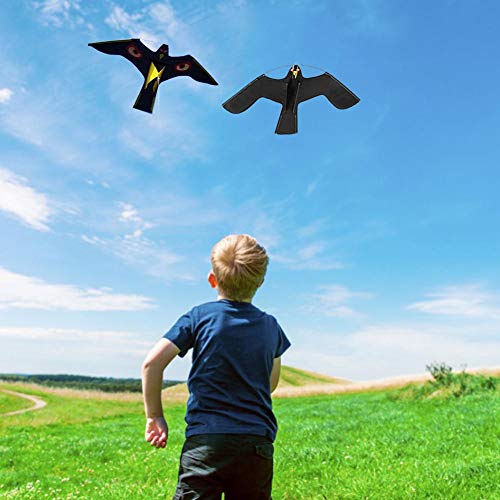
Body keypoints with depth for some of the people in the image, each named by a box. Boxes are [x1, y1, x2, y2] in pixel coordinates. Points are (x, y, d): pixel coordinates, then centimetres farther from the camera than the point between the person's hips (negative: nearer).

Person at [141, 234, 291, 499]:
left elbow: (152, 362, -8)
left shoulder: (199, 316, -1)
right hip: (258, 443, 3)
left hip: (205, 440, -3)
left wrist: (155, 416, 3)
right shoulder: (270, 326, 9)